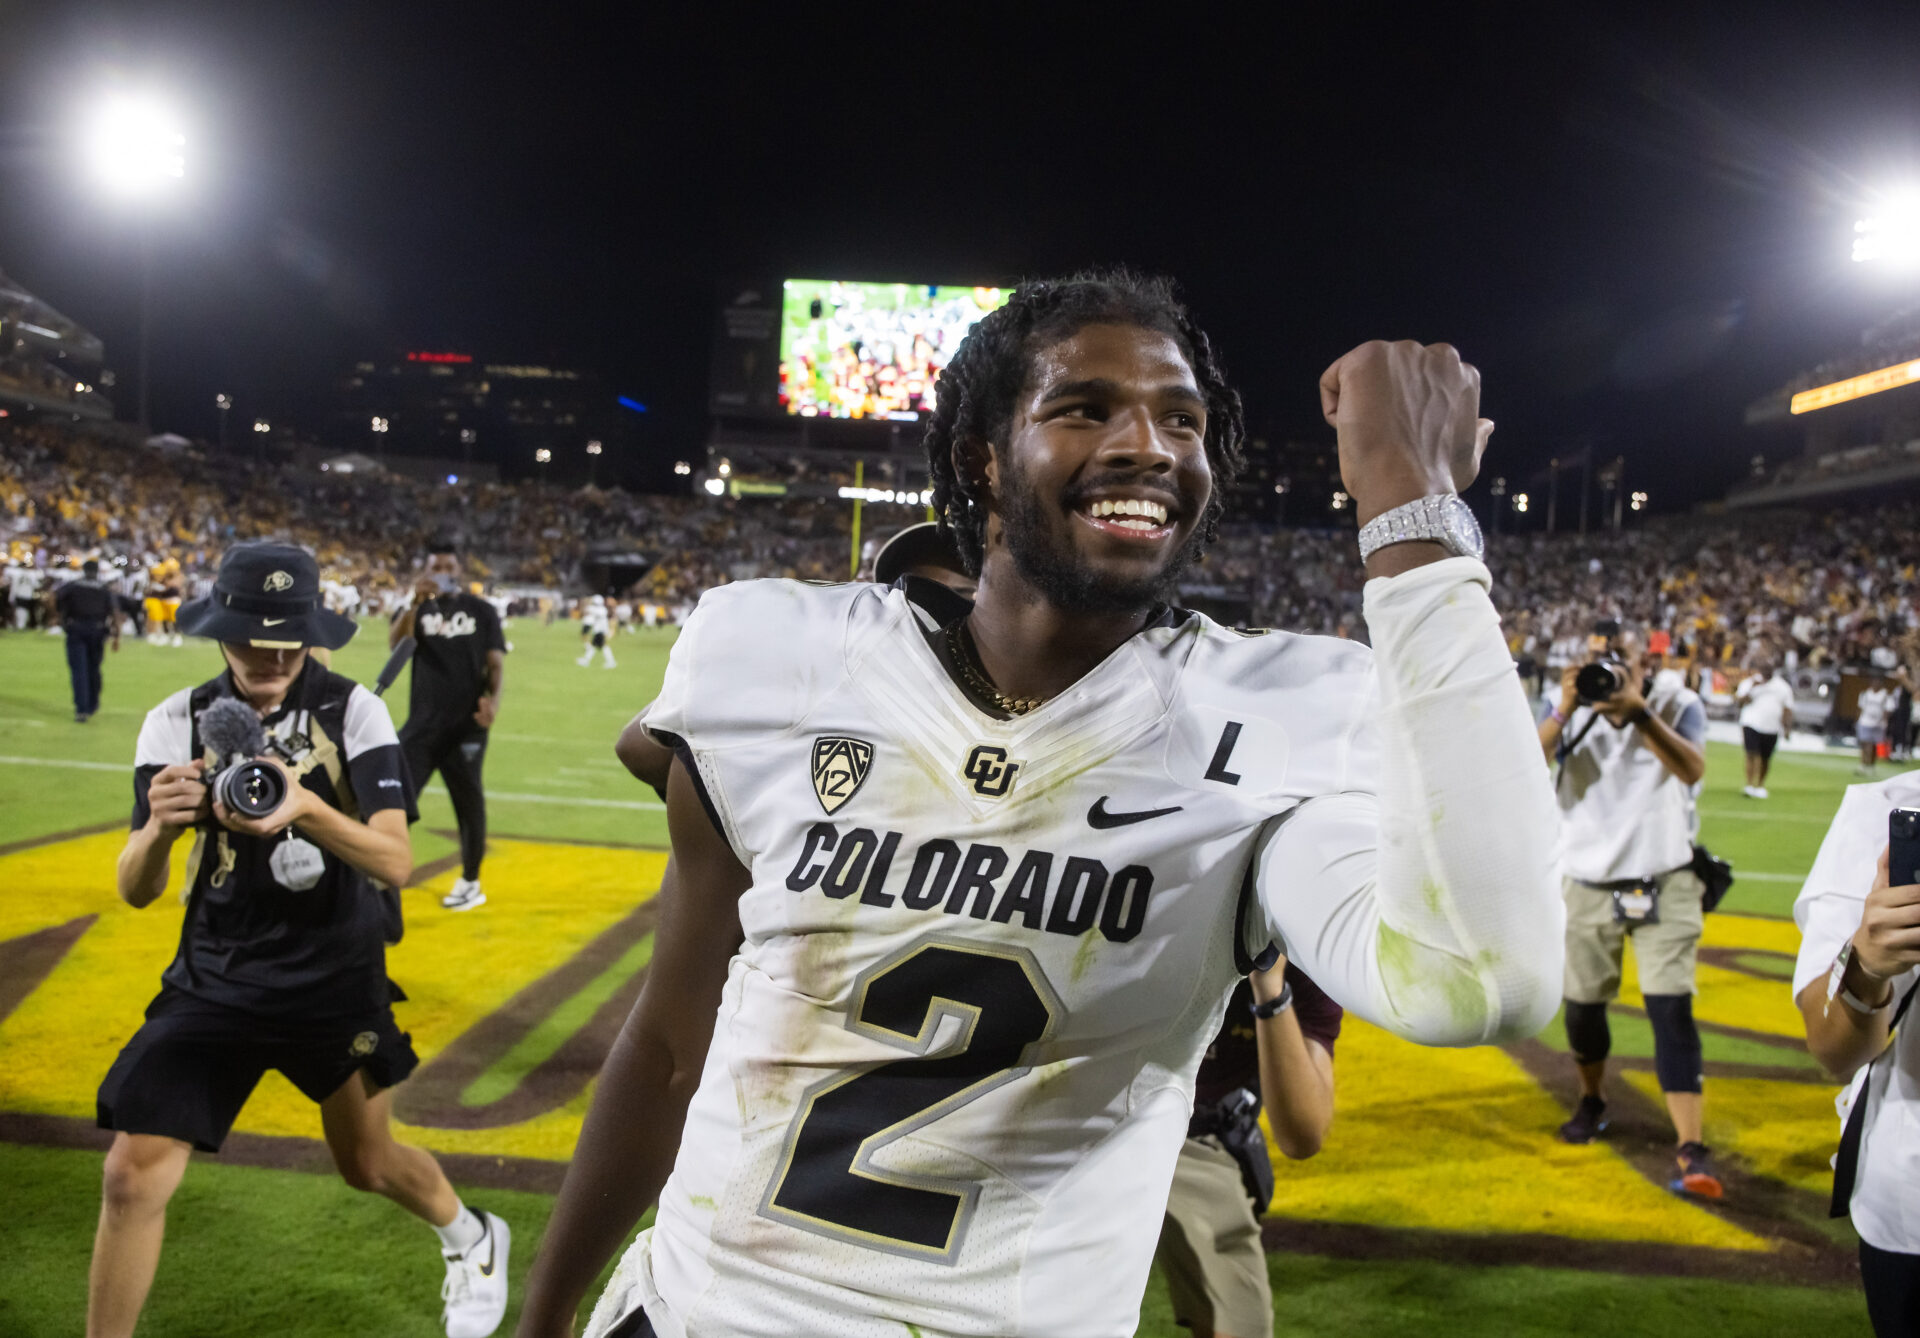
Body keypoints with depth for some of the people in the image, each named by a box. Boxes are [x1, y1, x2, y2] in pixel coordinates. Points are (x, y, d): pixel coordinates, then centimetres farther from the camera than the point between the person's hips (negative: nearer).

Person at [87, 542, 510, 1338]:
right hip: (214, 979, 2)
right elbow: (137, 892, -10)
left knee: (368, 1166, 14)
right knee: (133, 1177, -9)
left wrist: (306, 809, -42)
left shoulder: (353, 712, -13)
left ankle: (471, 1238, 46)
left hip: (337, 979, -1)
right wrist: (159, 829, -33)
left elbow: (396, 862, -23)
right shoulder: (178, 724, -8)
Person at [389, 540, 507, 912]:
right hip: (422, 724, 1)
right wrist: (415, 603, -30)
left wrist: (493, 698, -17)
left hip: (467, 726, -1)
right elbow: (396, 643, -15)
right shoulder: (417, 608, 5)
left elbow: (495, 662, 2)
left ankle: (470, 882, 22)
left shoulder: (481, 610, 5)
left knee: (469, 803, 8)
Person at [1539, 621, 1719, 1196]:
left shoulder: (1677, 704, -6)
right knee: (1582, 1006, 11)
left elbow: (1692, 768, -26)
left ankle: (1690, 1150, -13)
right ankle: (1592, 1100, 39)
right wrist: (1563, 712, -31)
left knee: (1672, 1009, -12)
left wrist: (1638, 713, -37)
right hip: (1590, 885, 2)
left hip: (1666, 883, -2)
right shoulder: (1570, 710, -2)